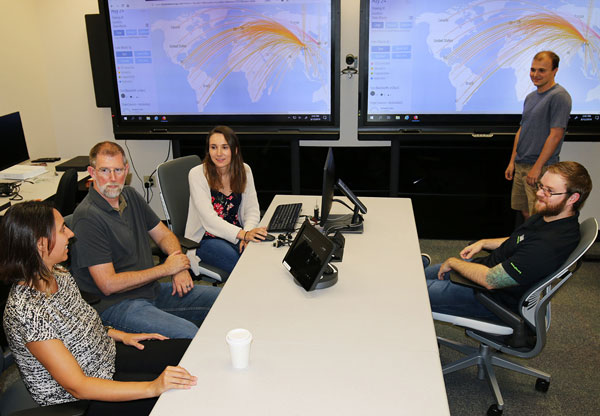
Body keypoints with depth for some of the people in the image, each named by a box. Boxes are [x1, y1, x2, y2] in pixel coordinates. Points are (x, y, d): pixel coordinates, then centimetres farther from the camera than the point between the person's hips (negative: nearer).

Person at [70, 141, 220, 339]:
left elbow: (164, 235, 16)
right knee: (187, 334, -30)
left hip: (151, 289, 8)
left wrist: (179, 266, -5)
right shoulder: (87, 217, -18)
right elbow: (108, 284, -20)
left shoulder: (130, 195, 8)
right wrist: (165, 269, -13)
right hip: (115, 304, -8)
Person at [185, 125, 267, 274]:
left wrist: (248, 232, -22)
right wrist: (244, 234, -35)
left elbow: (252, 209, 0)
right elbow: (209, 219, -23)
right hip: (204, 238, -4)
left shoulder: (244, 170, -1)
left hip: (235, 233, 4)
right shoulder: (197, 174, -14)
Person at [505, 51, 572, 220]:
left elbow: (556, 135, -18)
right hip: (521, 166, 8)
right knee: (525, 212, 13)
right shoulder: (530, 97, 14)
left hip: (541, 168, -8)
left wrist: (537, 167, -19)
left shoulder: (559, 96, -12)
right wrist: (512, 161, 14)